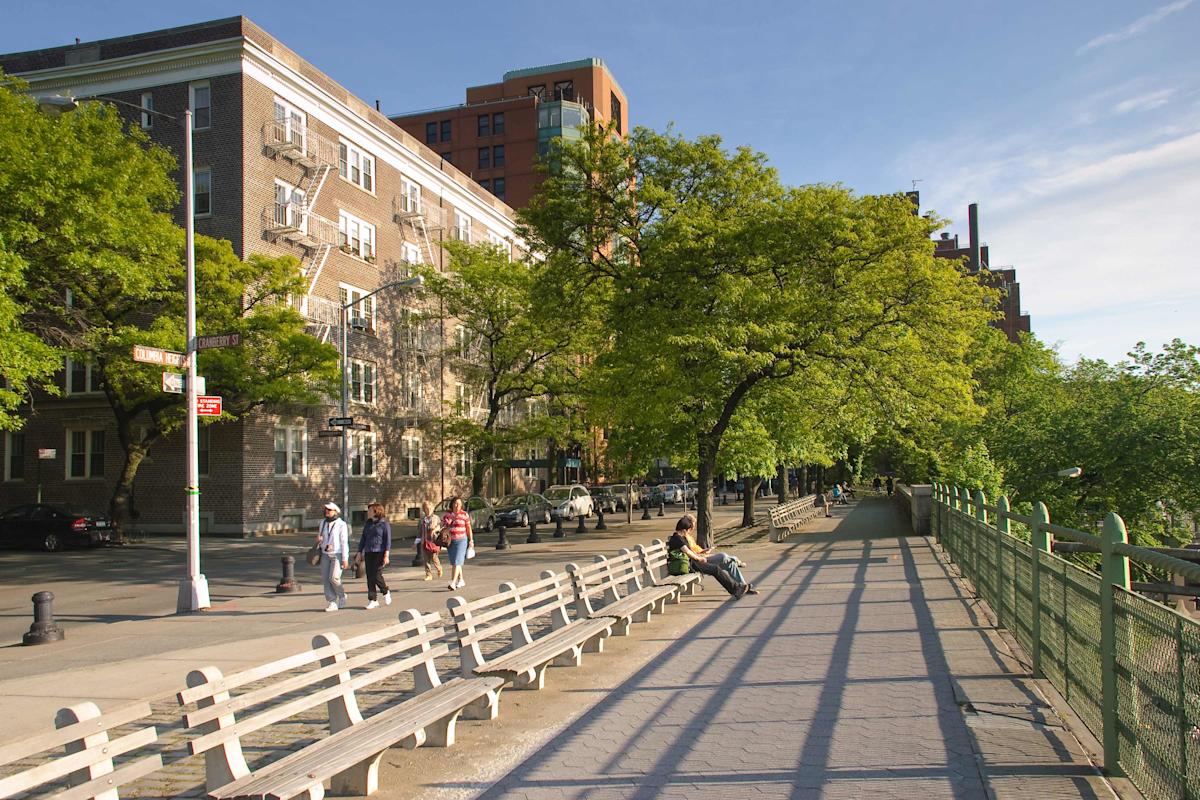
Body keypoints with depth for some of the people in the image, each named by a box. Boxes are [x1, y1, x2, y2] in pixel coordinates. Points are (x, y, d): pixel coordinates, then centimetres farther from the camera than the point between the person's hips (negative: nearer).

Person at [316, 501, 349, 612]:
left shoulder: (341, 524, -9)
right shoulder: (323, 523, 9)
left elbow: (344, 542, -11)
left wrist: (345, 559, -15)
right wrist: (318, 539, -5)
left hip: (338, 555, -6)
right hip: (325, 554, 6)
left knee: (334, 578, -17)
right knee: (326, 579, -2)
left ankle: (342, 595, 9)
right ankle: (332, 603, 3)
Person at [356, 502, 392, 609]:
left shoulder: (384, 524, -5)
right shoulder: (367, 524, 13)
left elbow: (388, 540, -9)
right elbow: (363, 539, 17)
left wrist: (386, 555, -16)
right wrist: (359, 552, 12)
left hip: (380, 553, -6)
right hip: (369, 553, 6)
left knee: (376, 575, -12)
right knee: (369, 577, 2)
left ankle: (386, 592, 14)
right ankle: (372, 600, 8)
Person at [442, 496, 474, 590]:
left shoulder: (464, 515, -4)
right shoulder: (447, 514, 5)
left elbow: (469, 528, 2)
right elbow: (442, 525, 12)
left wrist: (471, 540, 1)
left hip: (461, 540, -4)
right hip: (450, 541, 5)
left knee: (457, 562, -13)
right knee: (453, 562, 11)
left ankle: (453, 583, -19)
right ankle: (461, 581, 26)